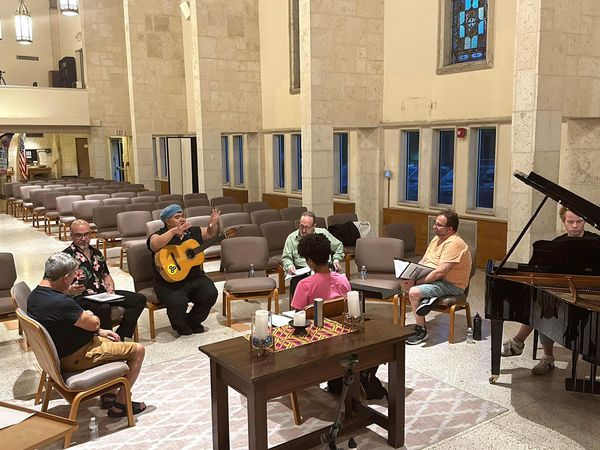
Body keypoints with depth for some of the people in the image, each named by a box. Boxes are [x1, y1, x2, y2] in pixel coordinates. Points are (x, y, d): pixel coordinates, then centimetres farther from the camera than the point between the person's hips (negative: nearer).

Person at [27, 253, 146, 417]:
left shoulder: (35, 295, 1)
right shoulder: (61, 302, -32)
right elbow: (94, 323, -19)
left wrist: (99, 331, 7)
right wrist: (90, 315, 4)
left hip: (59, 353, 10)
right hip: (76, 358, -10)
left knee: (113, 341, 29)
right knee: (137, 350, -3)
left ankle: (109, 395, 28)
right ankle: (120, 405, 6)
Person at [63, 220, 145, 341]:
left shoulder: (96, 253, 20)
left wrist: (110, 289, 7)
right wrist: (69, 291, -31)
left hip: (102, 293, 8)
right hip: (82, 297, -7)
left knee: (139, 299, -7)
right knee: (104, 308, -40)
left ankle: (119, 337, -11)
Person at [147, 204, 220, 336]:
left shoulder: (193, 232, 11)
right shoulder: (160, 235, -6)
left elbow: (211, 233, 22)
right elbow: (154, 245, -29)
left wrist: (214, 223, -1)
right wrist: (174, 231, -40)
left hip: (195, 277, 5)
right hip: (169, 282, -5)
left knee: (210, 294, -19)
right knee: (178, 302, -31)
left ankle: (193, 322, 10)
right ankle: (181, 326, 7)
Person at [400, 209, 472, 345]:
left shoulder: (454, 244, -21)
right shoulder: (437, 238, 10)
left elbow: (439, 273, -26)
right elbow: (423, 261, 13)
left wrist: (416, 282, -22)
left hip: (451, 284, -9)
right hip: (432, 277, 9)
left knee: (413, 292, -25)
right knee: (403, 283, -9)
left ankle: (422, 332, -11)